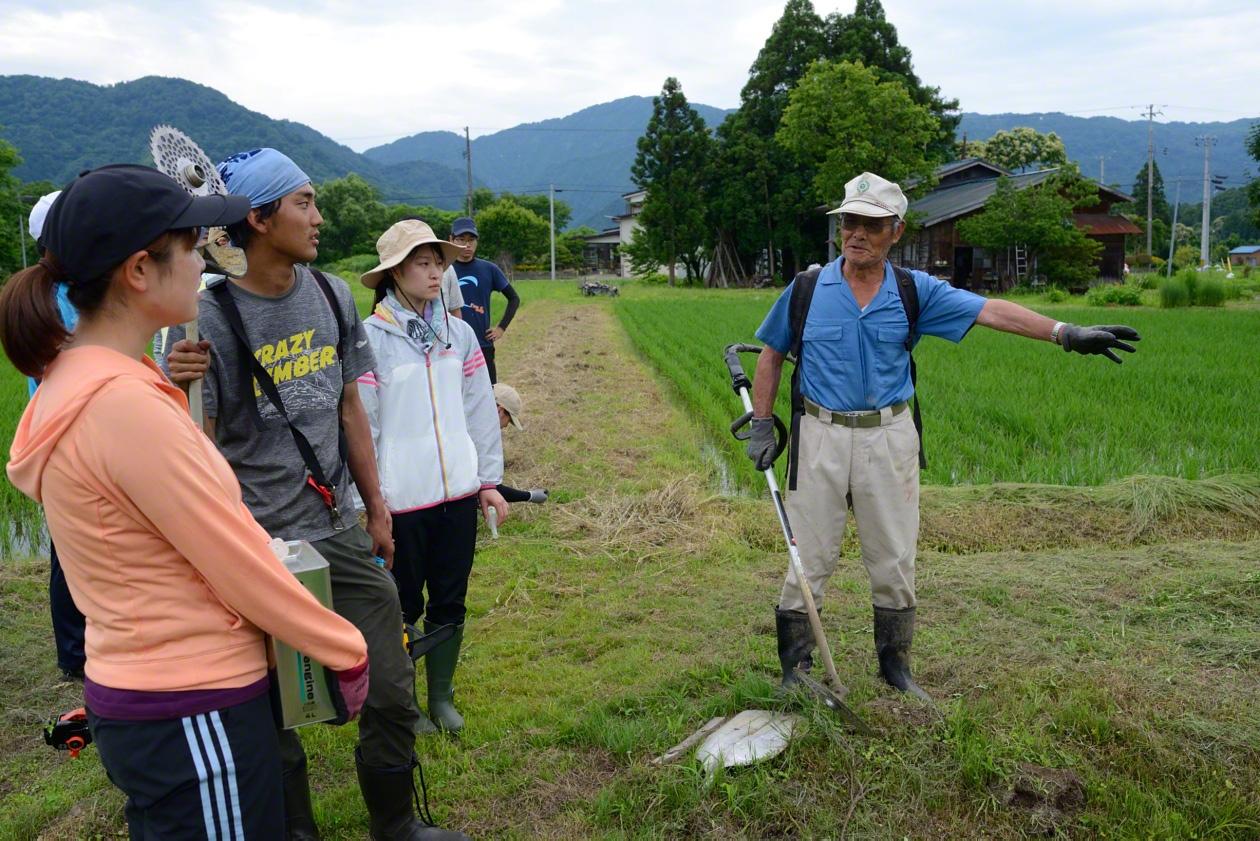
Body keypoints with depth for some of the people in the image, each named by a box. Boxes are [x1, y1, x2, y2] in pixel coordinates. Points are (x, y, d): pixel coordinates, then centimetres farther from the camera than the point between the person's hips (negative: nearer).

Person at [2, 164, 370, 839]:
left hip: (131, 688, 9)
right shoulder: (125, 404, -24)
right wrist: (350, 654, -8)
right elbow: (243, 569, -19)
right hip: (194, 715, -9)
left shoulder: (68, 381, 6)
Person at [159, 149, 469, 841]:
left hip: (341, 532, 5)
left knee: (393, 692, 10)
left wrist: (376, 510, 17)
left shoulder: (333, 296, 6)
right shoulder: (208, 317, -12)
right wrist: (177, 388, -33)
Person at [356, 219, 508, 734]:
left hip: (458, 492, 4)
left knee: (450, 602, 14)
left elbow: (480, 412, 10)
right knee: (404, 606, 8)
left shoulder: (459, 334, 7)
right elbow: (360, 423, -7)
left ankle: (442, 696, 31)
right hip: (402, 498, -4)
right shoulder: (369, 338, -7)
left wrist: (489, 481, 10)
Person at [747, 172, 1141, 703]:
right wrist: (762, 425, 4)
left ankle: (895, 665, 25)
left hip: (889, 438, 1)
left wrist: (1066, 333, -16)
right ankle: (795, 668, 16)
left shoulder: (915, 292, 2)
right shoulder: (807, 288, 1)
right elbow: (771, 354, 10)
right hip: (820, 436, -1)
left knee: (895, 562, 7)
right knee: (809, 558, 2)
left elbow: (990, 311, -6)